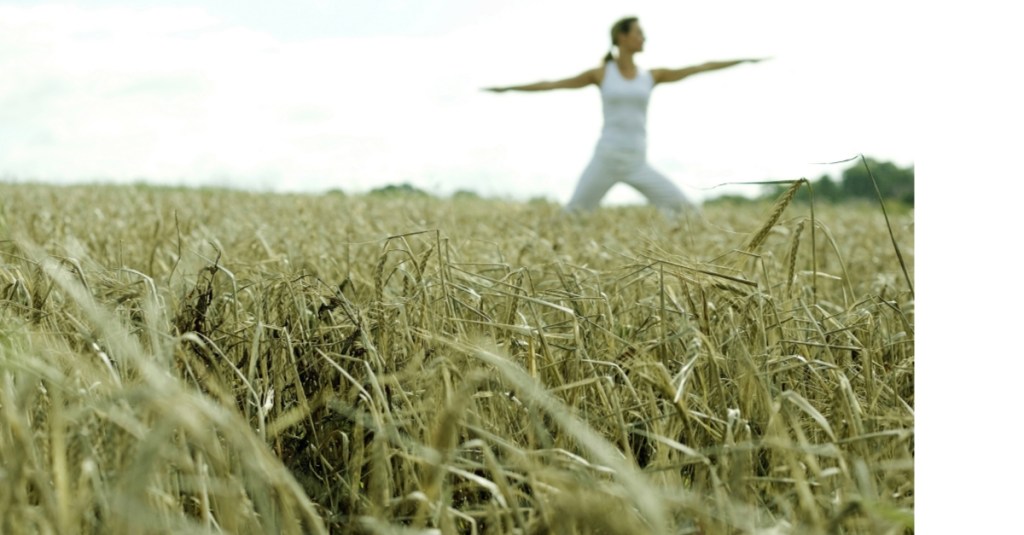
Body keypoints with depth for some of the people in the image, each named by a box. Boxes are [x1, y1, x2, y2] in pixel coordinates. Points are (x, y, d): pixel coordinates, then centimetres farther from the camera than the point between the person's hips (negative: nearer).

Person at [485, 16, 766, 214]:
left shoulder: (651, 76, 11)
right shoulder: (600, 73, 4)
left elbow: (699, 68, 13)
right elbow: (552, 84, 7)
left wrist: (743, 60, 14)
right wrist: (509, 88, 6)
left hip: (637, 165, 3)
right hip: (605, 160, -2)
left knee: (685, 209, -9)